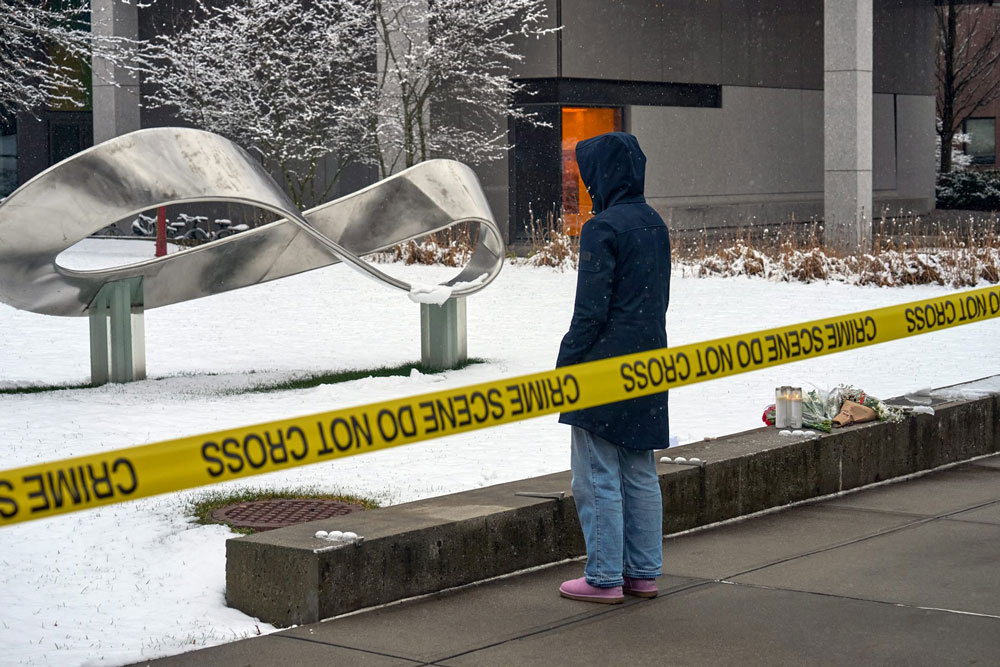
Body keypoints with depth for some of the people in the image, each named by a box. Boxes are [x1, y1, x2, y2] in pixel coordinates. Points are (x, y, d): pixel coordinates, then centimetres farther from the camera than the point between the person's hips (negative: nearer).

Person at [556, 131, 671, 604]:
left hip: (605, 368, -8)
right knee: (640, 475, 13)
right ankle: (643, 573, 18)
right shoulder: (654, 224, 10)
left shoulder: (602, 228, -16)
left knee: (598, 477, 0)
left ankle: (604, 578, 4)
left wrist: (564, 365, -10)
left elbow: (590, 309, -17)